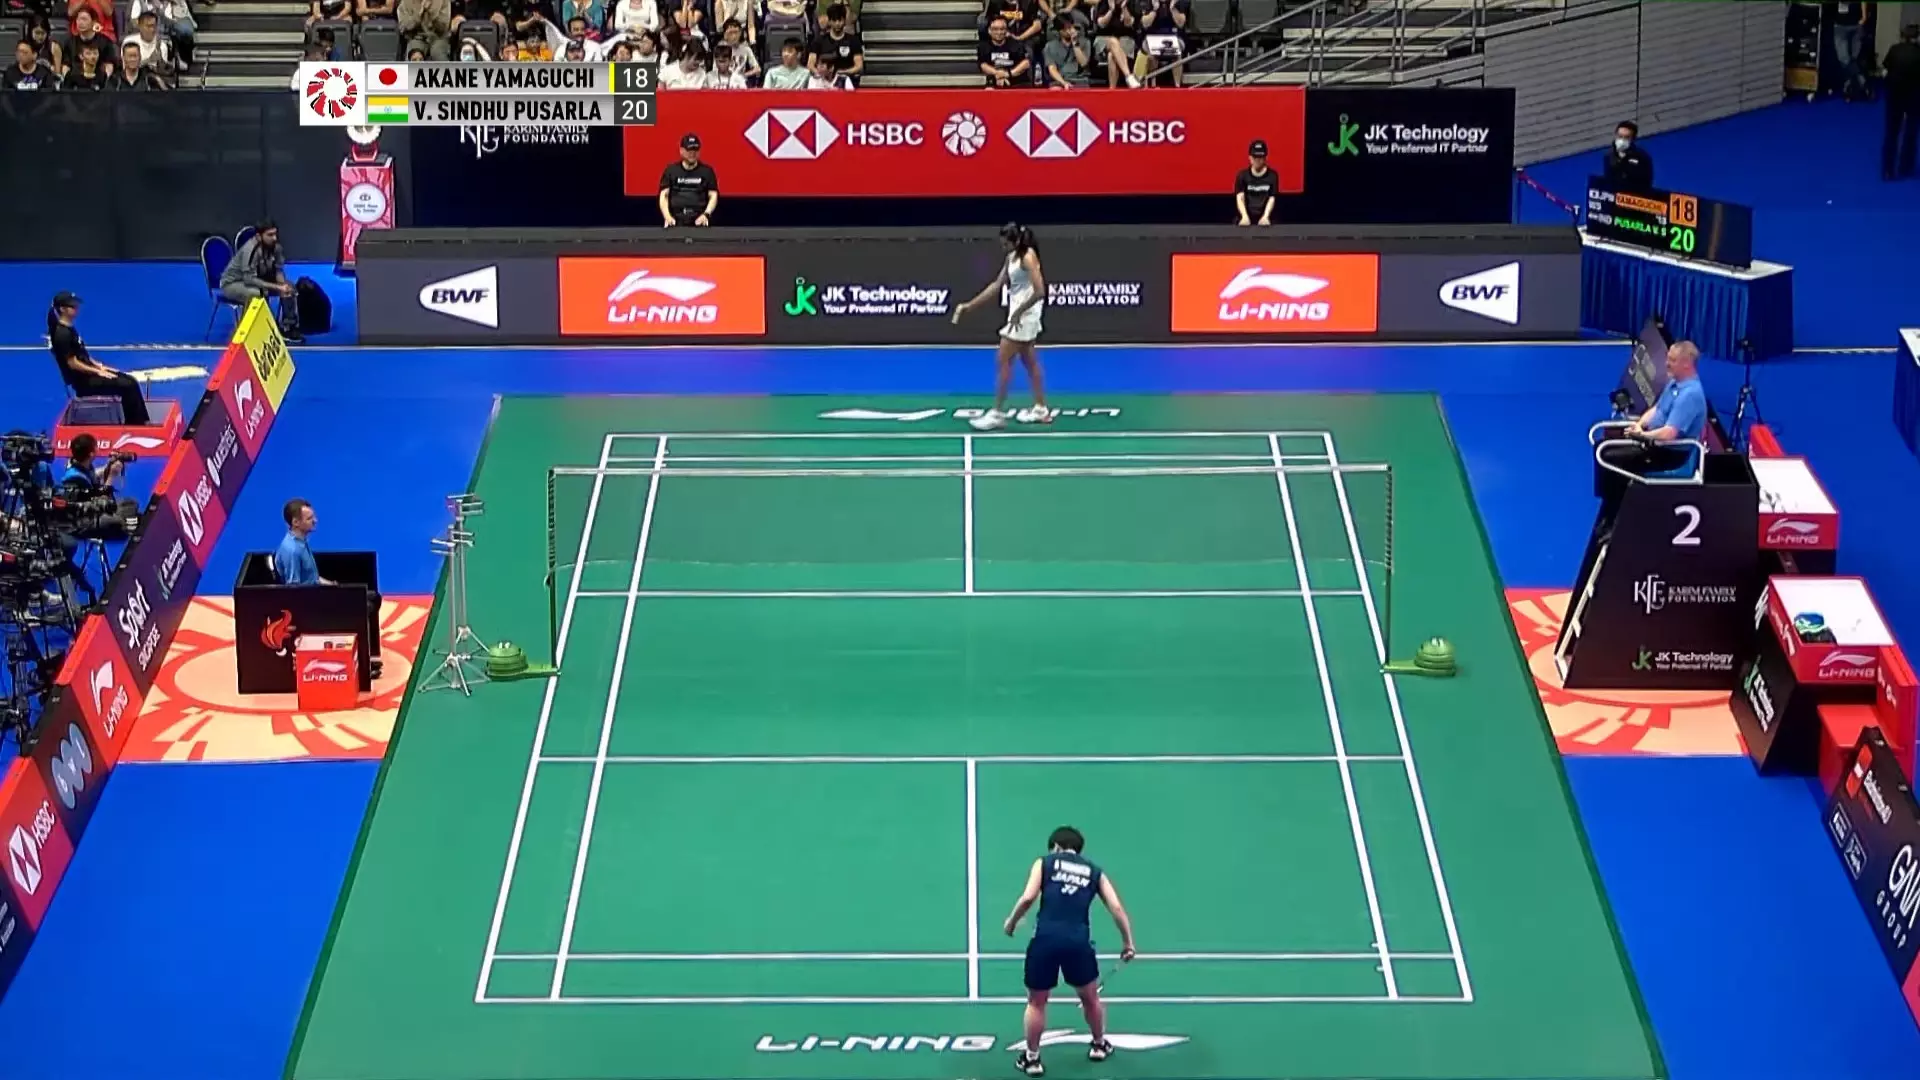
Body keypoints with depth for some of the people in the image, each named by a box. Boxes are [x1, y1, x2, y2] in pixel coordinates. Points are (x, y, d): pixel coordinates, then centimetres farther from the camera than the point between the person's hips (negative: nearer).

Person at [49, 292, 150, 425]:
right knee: (127, 386, -15)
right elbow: (73, 363, -21)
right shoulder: (62, 334, -20)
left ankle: (139, 423, 5)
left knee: (130, 380, 5)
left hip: (87, 374, 10)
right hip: (82, 381, -10)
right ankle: (136, 425, -6)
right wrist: (98, 372, -15)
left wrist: (99, 366, 9)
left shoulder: (70, 329, 11)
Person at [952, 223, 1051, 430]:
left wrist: (1019, 312, -20)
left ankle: (997, 413, -1)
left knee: (1004, 360, -5)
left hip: (1024, 315, -9)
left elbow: (1040, 292, -25)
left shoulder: (1028, 258, -20)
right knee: (1029, 361, 14)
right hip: (1018, 314, 9)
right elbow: (997, 286, 9)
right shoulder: (1012, 257, 8)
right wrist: (969, 306, 5)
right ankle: (1041, 409, 21)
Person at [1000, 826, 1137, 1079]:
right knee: (1090, 998, 25)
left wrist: (1012, 921, 11)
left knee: (1036, 1002, 15)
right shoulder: (1094, 872, 16)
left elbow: (1028, 897, -3)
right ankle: (1099, 1045, 43)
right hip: (1078, 941, 2)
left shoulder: (1044, 862, 10)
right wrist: (1128, 942, 16)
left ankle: (1031, 1059, 22)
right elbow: (1117, 908, 9)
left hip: (1046, 939, -2)